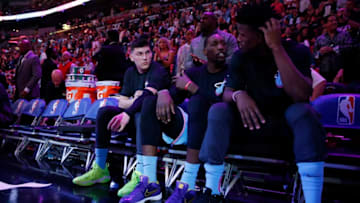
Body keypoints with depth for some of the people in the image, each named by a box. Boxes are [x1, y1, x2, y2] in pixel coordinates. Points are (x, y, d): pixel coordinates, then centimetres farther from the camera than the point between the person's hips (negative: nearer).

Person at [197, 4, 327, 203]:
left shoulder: (297, 51, -14)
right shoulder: (240, 57, -3)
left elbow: (301, 96, -30)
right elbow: (227, 93, -8)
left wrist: (277, 47, -33)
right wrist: (239, 95, -34)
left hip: (288, 122, -2)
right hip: (255, 119, 3)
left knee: (303, 112, -36)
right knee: (218, 110, -24)